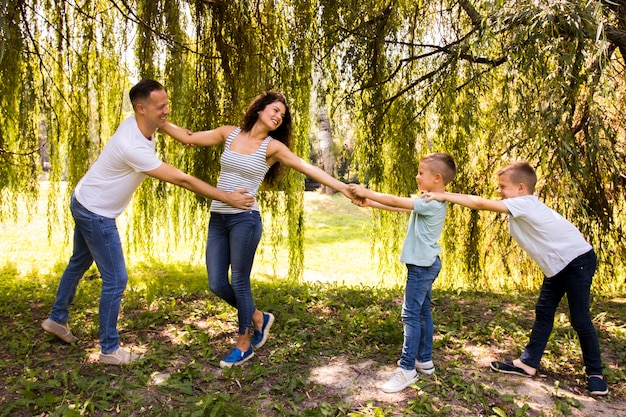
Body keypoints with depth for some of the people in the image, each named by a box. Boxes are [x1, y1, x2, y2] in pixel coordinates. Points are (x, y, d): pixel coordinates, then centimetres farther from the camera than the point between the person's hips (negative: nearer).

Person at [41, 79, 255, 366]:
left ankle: (57, 319, 46)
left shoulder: (137, 123, -8)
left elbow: (159, 123, 19)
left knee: (79, 263, 25)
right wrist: (228, 197, -28)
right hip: (96, 213, -10)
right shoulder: (134, 147, -34)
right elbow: (182, 180, -33)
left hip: (84, 203, 10)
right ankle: (110, 350, 11)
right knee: (116, 279, -3)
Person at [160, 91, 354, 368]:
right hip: (217, 219, 4)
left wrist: (342, 188, -15)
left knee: (239, 283, 2)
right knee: (216, 284, 6)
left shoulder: (273, 147, -2)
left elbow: (308, 169, -7)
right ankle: (258, 318, 31)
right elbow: (187, 137, 11)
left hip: (245, 220, -4)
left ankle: (244, 345, 22)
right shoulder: (229, 133, 8)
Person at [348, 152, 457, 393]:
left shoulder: (431, 204, -20)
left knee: (411, 314, -7)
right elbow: (399, 207, 12)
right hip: (426, 264, 10)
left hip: (422, 265, -10)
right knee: (422, 312, 16)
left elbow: (396, 202, -21)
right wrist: (369, 203, 7)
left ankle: (407, 369, -2)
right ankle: (424, 360, 27)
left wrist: (366, 193, -12)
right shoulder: (431, 201, 10)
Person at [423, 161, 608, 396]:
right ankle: (528, 363, 15)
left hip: (578, 260, -10)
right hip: (557, 266, 10)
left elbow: (481, 204, -27)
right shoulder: (519, 209, 8)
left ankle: (595, 373, 15)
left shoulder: (523, 203, -23)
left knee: (580, 319, -2)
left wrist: (445, 196, -26)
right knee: (543, 313, 9)